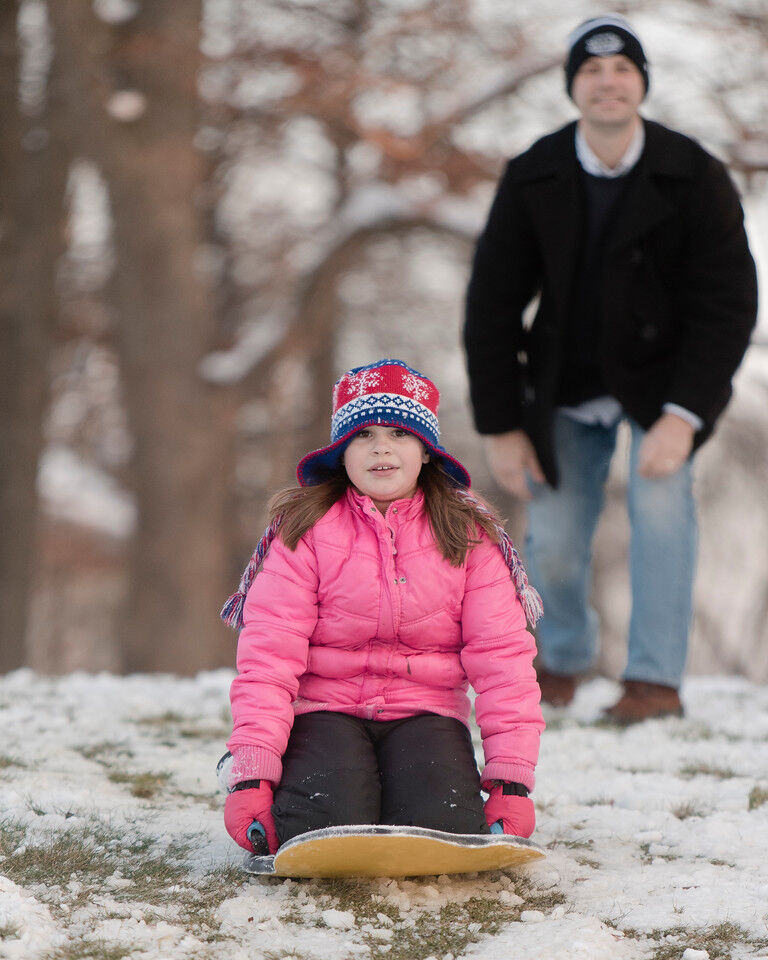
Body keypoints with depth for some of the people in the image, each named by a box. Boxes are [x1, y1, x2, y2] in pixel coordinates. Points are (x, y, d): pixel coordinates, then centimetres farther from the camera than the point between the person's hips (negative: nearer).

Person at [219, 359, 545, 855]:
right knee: (327, 824, -29)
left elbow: (502, 654, -2)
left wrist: (512, 781, -12)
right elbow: (269, 652, -8)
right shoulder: (305, 531, -2)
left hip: (426, 707, 1)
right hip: (326, 707, -1)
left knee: (443, 825, -27)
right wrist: (251, 775, -19)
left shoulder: (468, 536, 3)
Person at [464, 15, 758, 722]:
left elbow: (729, 303, -16)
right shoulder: (532, 180, -11)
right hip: (567, 385, 2)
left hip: (663, 377, -1)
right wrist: (501, 427, -8)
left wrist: (684, 416, -26)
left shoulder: (693, 178, -17)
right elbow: (492, 307, -4)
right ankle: (564, 655, 32)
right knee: (554, 543, -1)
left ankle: (655, 678, -16)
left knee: (659, 492, -25)